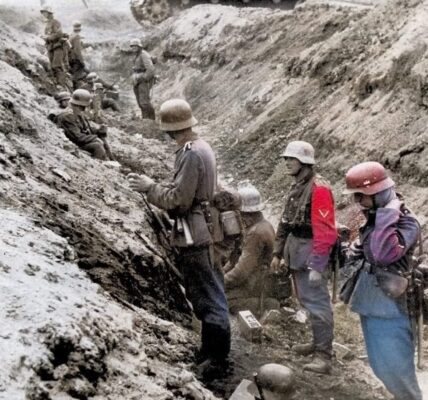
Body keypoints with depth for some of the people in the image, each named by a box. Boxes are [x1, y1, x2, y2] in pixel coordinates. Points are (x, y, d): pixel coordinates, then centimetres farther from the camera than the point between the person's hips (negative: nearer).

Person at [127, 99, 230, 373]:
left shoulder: (191, 154, -19)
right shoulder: (200, 147, 11)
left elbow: (179, 199, -21)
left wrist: (150, 188, -9)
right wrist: (156, 188, 13)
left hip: (195, 236, -10)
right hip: (201, 230, 10)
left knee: (207, 296, -2)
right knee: (206, 294, 18)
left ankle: (216, 358, 7)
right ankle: (211, 350, 30)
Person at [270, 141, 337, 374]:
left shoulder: (318, 188, -16)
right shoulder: (297, 186, 14)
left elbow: (324, 230, -21)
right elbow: (285, 222, 19)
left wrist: (316, 265, -24)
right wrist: (278, 253, 18)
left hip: (311, 251, -10)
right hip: (295, 249, 10)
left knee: (316, 302, -9)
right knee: (306, 299, 18)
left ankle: (323, 356, -6)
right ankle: (319, 343, 31)